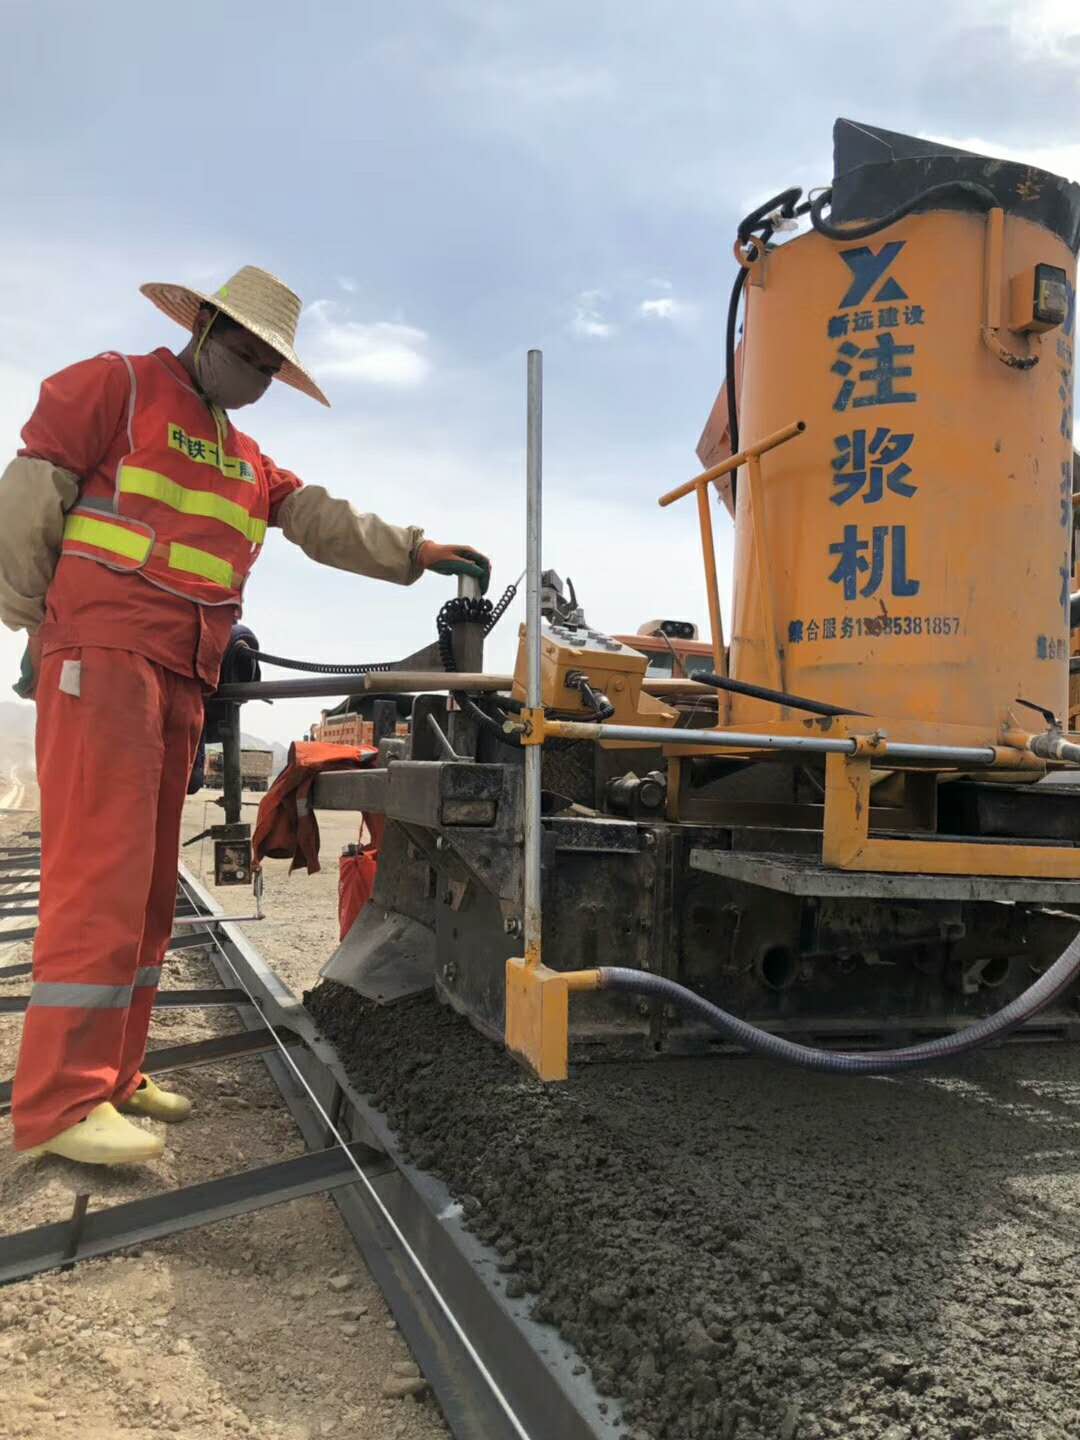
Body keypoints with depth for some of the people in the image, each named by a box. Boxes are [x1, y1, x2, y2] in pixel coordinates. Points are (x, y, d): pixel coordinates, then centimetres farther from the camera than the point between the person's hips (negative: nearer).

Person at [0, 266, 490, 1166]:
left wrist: (417, 553, 3)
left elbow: (326, 523, 15)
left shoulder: (248, 464, 25)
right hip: (102, 653, -8)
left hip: (182, 677, 8)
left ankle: (113, 1074, 15)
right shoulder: (115, 386, 3)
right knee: (103, 870, -15)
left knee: (150, 881, 7)